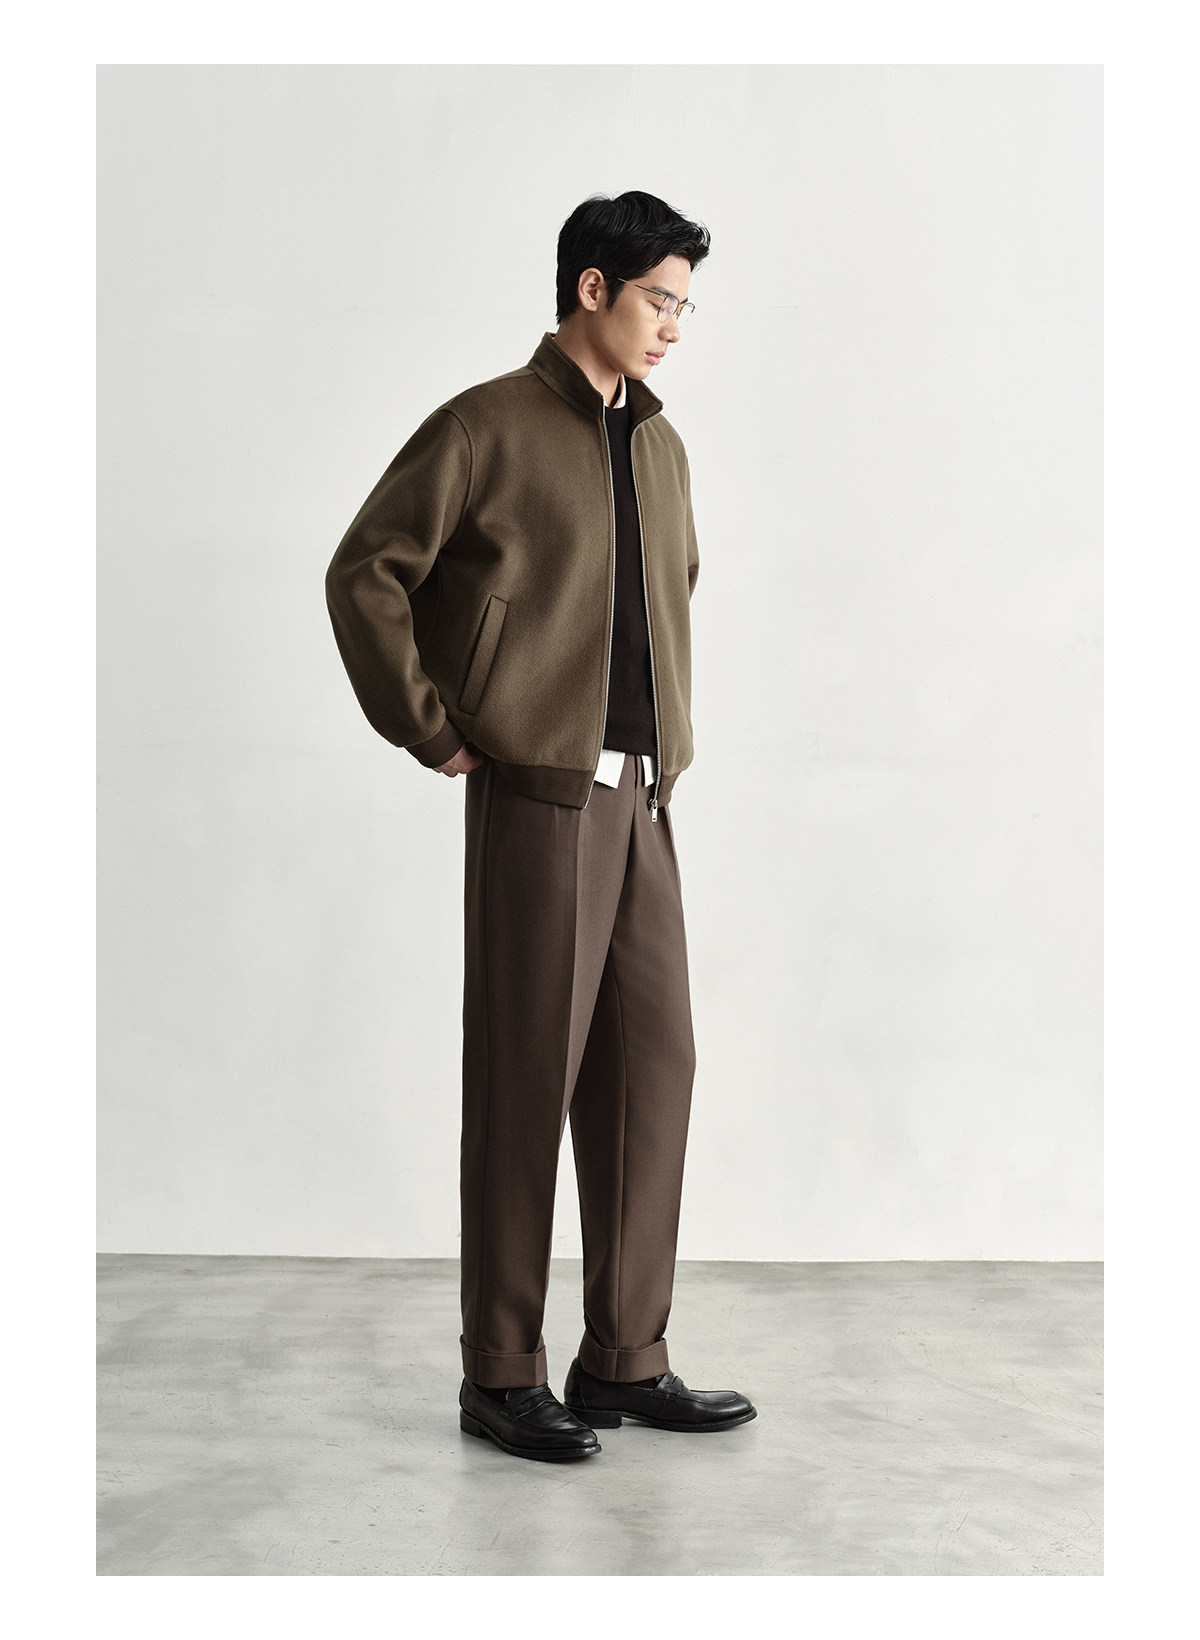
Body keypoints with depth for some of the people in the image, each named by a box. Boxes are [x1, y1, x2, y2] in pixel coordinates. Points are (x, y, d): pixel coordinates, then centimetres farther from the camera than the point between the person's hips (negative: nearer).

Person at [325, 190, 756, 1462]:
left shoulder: (659, 448, 17)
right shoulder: (489, 427, -5)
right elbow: (366, 572, -7)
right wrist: (431, 730, -8)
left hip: (637, 798, 7)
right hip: (537, 792, -7)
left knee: (652, 1060, 7)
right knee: (529, 1073, -2)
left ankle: (626, 1361, 17)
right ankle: (501, 1375, 10)